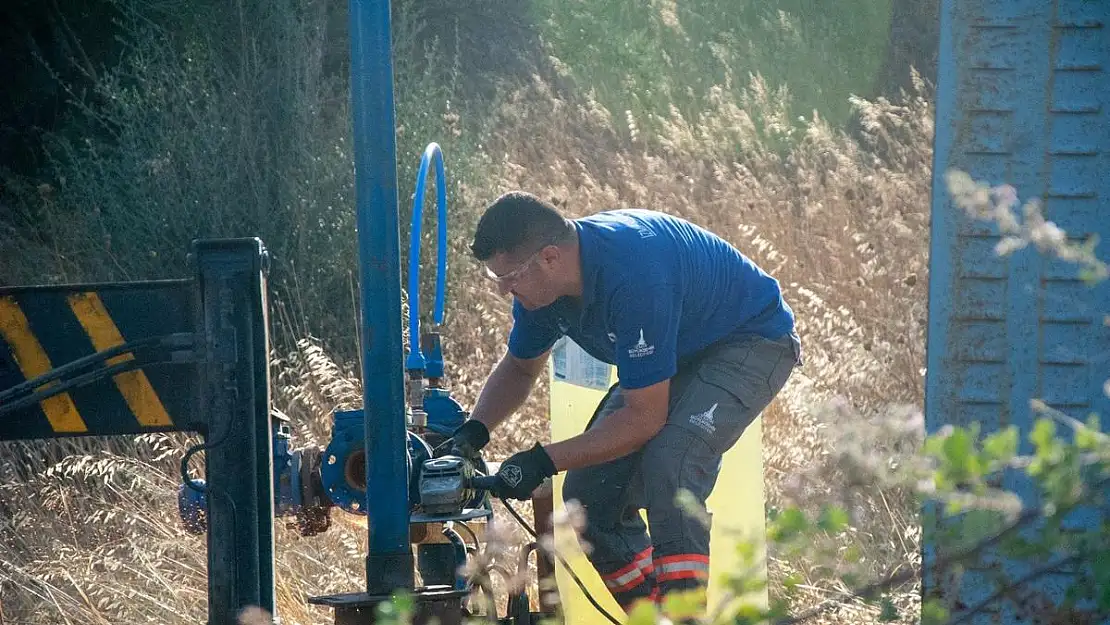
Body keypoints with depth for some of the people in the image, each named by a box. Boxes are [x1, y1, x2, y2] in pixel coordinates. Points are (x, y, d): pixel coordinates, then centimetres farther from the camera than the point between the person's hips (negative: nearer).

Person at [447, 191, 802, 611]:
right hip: (680, 355, 9)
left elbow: (644, 418, -32)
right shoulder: (539, 278, -12)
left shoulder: (631, 275, -38)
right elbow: (519, 368, 9)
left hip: (753, 342, -9)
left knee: (669, 462, -33)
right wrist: (473, 431, -9)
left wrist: (545, 461, -31)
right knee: (589, 494, -2)